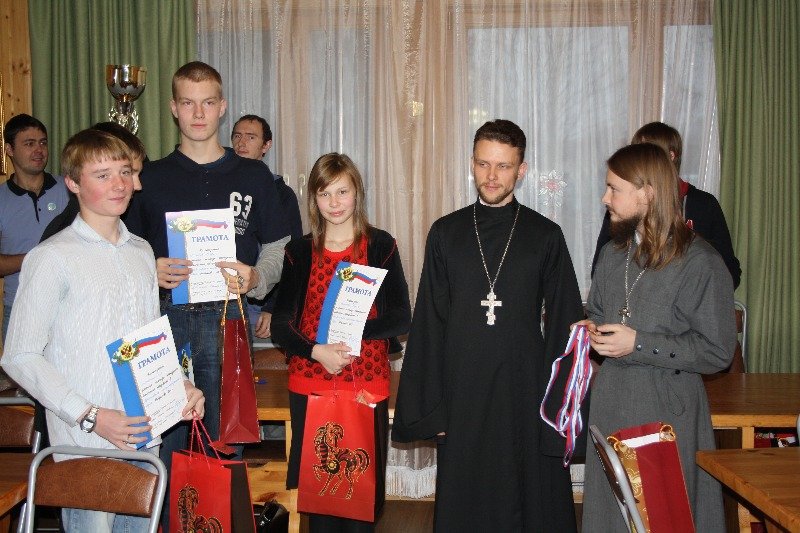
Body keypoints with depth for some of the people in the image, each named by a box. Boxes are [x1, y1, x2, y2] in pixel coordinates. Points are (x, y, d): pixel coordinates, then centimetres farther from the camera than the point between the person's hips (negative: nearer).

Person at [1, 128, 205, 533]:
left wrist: (180, 384, 3)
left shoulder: (142, 252, 12)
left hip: (145, 435, 6)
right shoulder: (53, 257, -9)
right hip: (86, 442, -6)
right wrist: (90, 416, -16)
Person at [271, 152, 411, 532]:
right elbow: (280, 326, 3)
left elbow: (401, 318, -1)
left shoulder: (381, 245, 1)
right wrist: (317, 351, -15)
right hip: (310, 384, 2)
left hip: (367, 383, -1)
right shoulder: (300, 251, 6)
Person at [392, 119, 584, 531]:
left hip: (525, 390, -1)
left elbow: (564, 324, 0)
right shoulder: (445, 233, 3)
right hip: (462, 393, 1)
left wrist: (562, 406, -4)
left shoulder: (546, 236, 0)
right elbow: (428, 323, 4)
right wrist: (428, 405, 0)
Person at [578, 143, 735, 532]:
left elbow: (717, 352, -12)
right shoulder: (612, 254, 9)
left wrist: (639, 344, -18)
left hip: (667, 411, -6)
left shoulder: (699, 262, -12)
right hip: (611, 405, 6)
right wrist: (591, 331, 0)